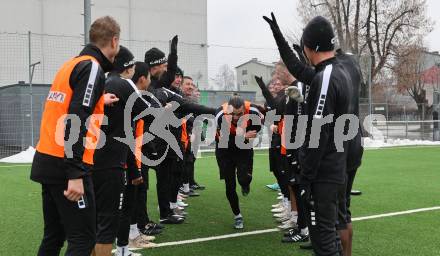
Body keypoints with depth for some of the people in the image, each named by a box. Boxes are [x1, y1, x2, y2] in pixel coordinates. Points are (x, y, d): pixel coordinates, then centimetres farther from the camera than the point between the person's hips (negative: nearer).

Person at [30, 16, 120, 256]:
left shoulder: (71, 64, 15)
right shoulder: (92, 67, -11)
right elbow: (76, 121, -21)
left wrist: (99, 101, 25)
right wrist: (75, 174, -23)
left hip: (46, 161, 9)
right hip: (65, 166, -9)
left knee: (54, 235, 17)